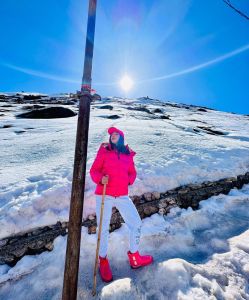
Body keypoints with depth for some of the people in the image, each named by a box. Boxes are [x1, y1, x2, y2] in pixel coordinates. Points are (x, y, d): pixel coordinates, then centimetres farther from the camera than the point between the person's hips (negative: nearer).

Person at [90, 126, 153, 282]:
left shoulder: (128, 154, 7)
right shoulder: (104, 150, 0)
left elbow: (132, 172, 16)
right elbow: (94, 170, -1)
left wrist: (129, 180, -4)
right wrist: (100, 178, -20)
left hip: (122, 196, 3)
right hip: (104, 196, -2)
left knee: (137, 224, 8)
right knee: (103, 230, 5)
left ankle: (135, 257, 36)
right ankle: (103, 261, 36)